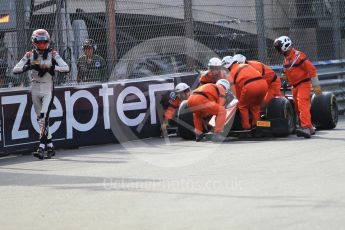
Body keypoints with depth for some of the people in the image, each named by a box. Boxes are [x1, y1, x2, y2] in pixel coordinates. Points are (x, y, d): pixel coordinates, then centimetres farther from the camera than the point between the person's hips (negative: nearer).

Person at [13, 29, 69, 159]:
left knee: (44, 117, -17)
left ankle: (41, 148, -21)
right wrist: (28, 67, -25)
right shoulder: (30, 55, 2)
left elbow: (66, 68, -15)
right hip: (35, 89, 4)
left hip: (48, 90, -4)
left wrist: (50, 67, -28)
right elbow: (15, 70, -6)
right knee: (40, 119, 10)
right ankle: (50, 147, 21)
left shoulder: (53, 54, -4)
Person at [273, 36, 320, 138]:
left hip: (303, 83, -9)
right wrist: (284, 75, 5)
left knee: (302, 105, -22)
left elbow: (311, 69, -18)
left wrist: (316, 85, -16)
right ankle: (310, 128, 21)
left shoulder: (298, 56, -18)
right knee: (297, 107, 11)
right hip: (294, 85, 9)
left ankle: (306, 128, -31)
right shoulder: (286, 58, 11)